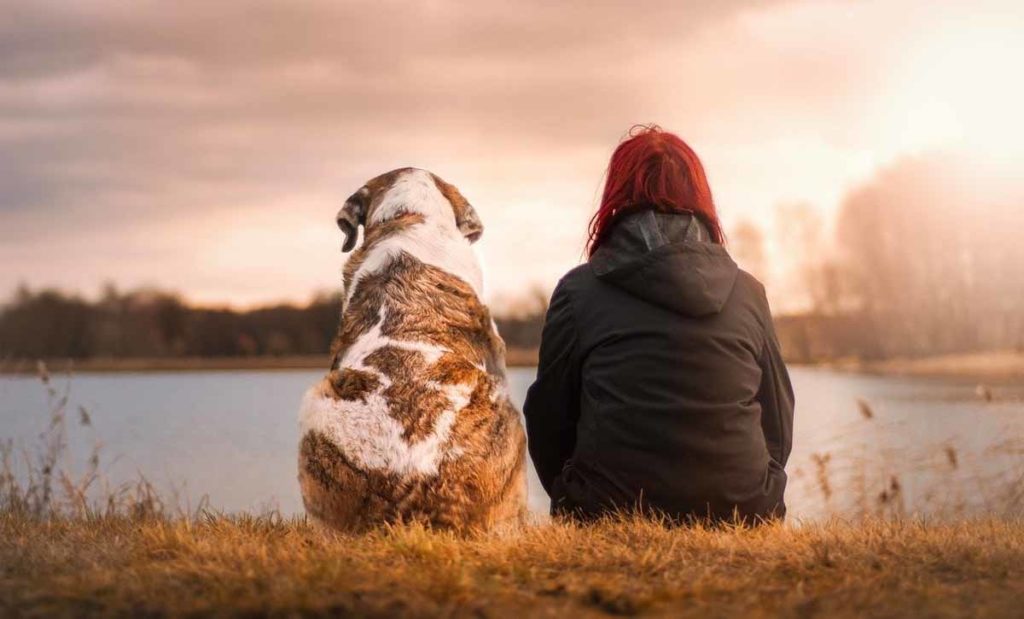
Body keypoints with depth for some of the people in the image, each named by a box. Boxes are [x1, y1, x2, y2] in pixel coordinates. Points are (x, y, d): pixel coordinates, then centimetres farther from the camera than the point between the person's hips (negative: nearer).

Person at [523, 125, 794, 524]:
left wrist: (578, 507, 23)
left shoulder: (578, 291, 1)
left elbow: (548, 422, 7)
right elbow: (779, 430, 14)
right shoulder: (749, 293, 8)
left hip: (611, 520, -2)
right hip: (741, 517, 3)